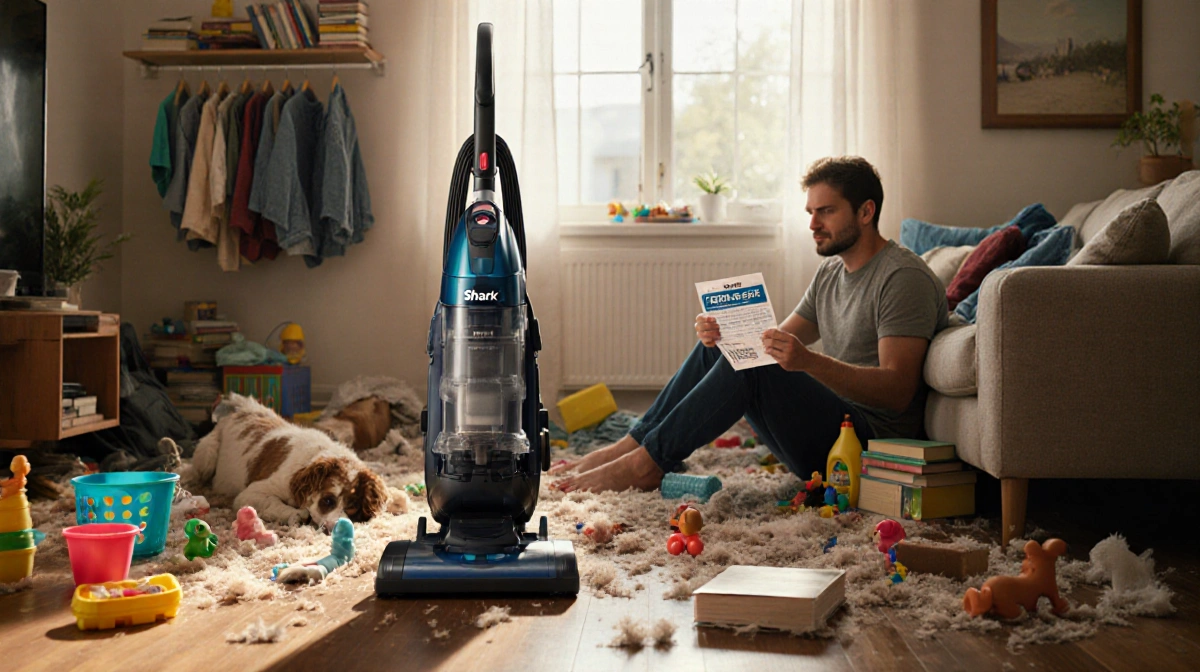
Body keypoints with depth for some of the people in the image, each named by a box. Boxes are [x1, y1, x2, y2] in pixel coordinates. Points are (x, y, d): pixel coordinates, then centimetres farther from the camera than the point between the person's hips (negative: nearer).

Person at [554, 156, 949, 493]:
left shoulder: (903, 278, -13)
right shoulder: (831, 271, 15)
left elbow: (898, 391, -23)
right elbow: (779, 344, 12)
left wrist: (809, 361, -36)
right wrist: (727, 336, -9)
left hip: (870, 443, -9)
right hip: (829, 421, 9)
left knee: (752, 367, -26)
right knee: (717, 346, 5)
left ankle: (647, 463, -17)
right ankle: (631, 445, 1)